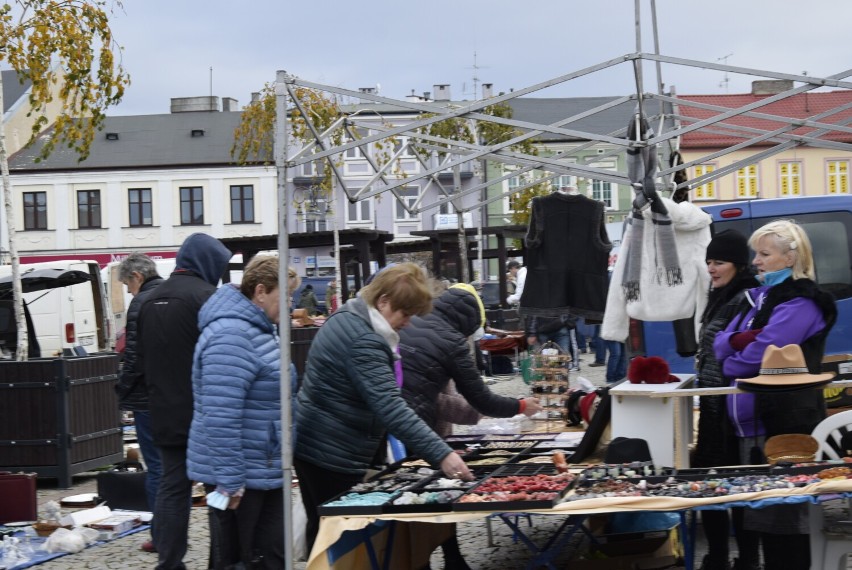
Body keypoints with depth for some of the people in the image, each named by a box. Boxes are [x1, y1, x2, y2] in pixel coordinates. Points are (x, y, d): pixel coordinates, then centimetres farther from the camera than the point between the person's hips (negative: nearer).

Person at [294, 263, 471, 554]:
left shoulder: (348, 320, 9)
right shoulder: (363, 340, -24)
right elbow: (390, 407, -32)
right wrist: (441, 454, -35)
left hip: (313, 444, 10)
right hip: (333, 456, -10)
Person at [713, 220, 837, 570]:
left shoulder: (799, 303, -11)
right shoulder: (757, 296, 17)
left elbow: (758, 357, -18)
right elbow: (721, 344, 10)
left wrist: (730, 364, 1)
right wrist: (739, 341, -12)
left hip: (786, 428, -9)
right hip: (753, 425, 9)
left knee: (787, 517, -3)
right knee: (763, 512, 14)